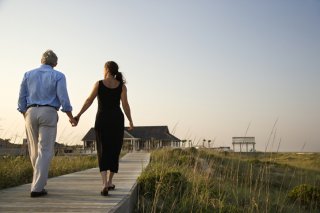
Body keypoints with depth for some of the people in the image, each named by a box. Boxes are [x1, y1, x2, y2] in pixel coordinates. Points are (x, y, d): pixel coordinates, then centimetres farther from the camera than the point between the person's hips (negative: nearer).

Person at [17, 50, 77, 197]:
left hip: (31, 113, 4)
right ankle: (37, 188, -10)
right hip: (48, 114, -3)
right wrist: (71, 118, 5)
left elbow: (22, 99, 9)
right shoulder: (58, 76, 1)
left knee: (35, 150, 16)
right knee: (45, 152, -4)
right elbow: (63, 99, -7)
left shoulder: (28, 74, 11)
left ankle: (40, 180, 29)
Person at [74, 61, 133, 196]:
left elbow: (89, 101, -1)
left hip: (102, 119, -1)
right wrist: (130, 121, -1)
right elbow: (125, 104, -6)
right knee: (114, 151, 14)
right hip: (117, 120, 1)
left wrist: (78, 115, 5)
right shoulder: (122, 86, 2)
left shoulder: (99, 84, 0)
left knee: (103, 151, -2)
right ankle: (109, 181, 21)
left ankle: (104, 183, -21)